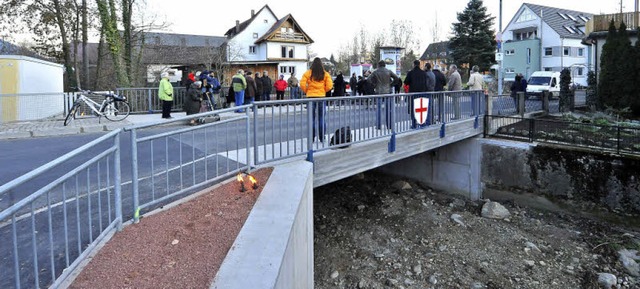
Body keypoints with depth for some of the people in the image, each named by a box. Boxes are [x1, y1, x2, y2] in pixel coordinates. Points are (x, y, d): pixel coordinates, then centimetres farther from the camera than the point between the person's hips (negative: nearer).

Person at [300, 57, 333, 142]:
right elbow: (329, 85, -4)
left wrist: (306, 91, 6)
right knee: (321, 118, 9)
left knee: (311, 118, 7)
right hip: (321, 97, 1)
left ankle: (311, 138, 8)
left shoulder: (308, 73, -3)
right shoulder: (325, 74, 0)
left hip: (311, 97, -1)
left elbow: (302, 84, -9)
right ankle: (322, 138, 13)